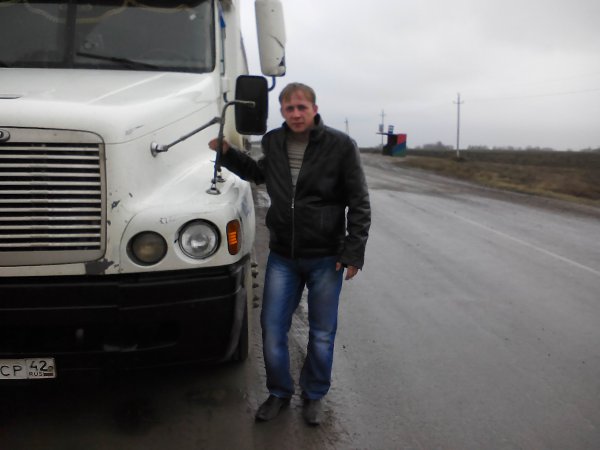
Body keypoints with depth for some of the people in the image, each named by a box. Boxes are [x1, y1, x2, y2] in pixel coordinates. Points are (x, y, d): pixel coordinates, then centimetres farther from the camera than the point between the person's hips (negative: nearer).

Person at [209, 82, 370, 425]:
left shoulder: (340, 146, -10)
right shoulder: (273, 142, 4)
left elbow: (359, 203, -7)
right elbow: (259, 174, 27)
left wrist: (353, 252, -11)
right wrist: (227, 153, 14)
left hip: (326, 258, -3)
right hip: (282, 256, 4)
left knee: (322, 334, 11)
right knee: (272, 329, 7)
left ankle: (314, 396, 32)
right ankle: (280, 393, 30)